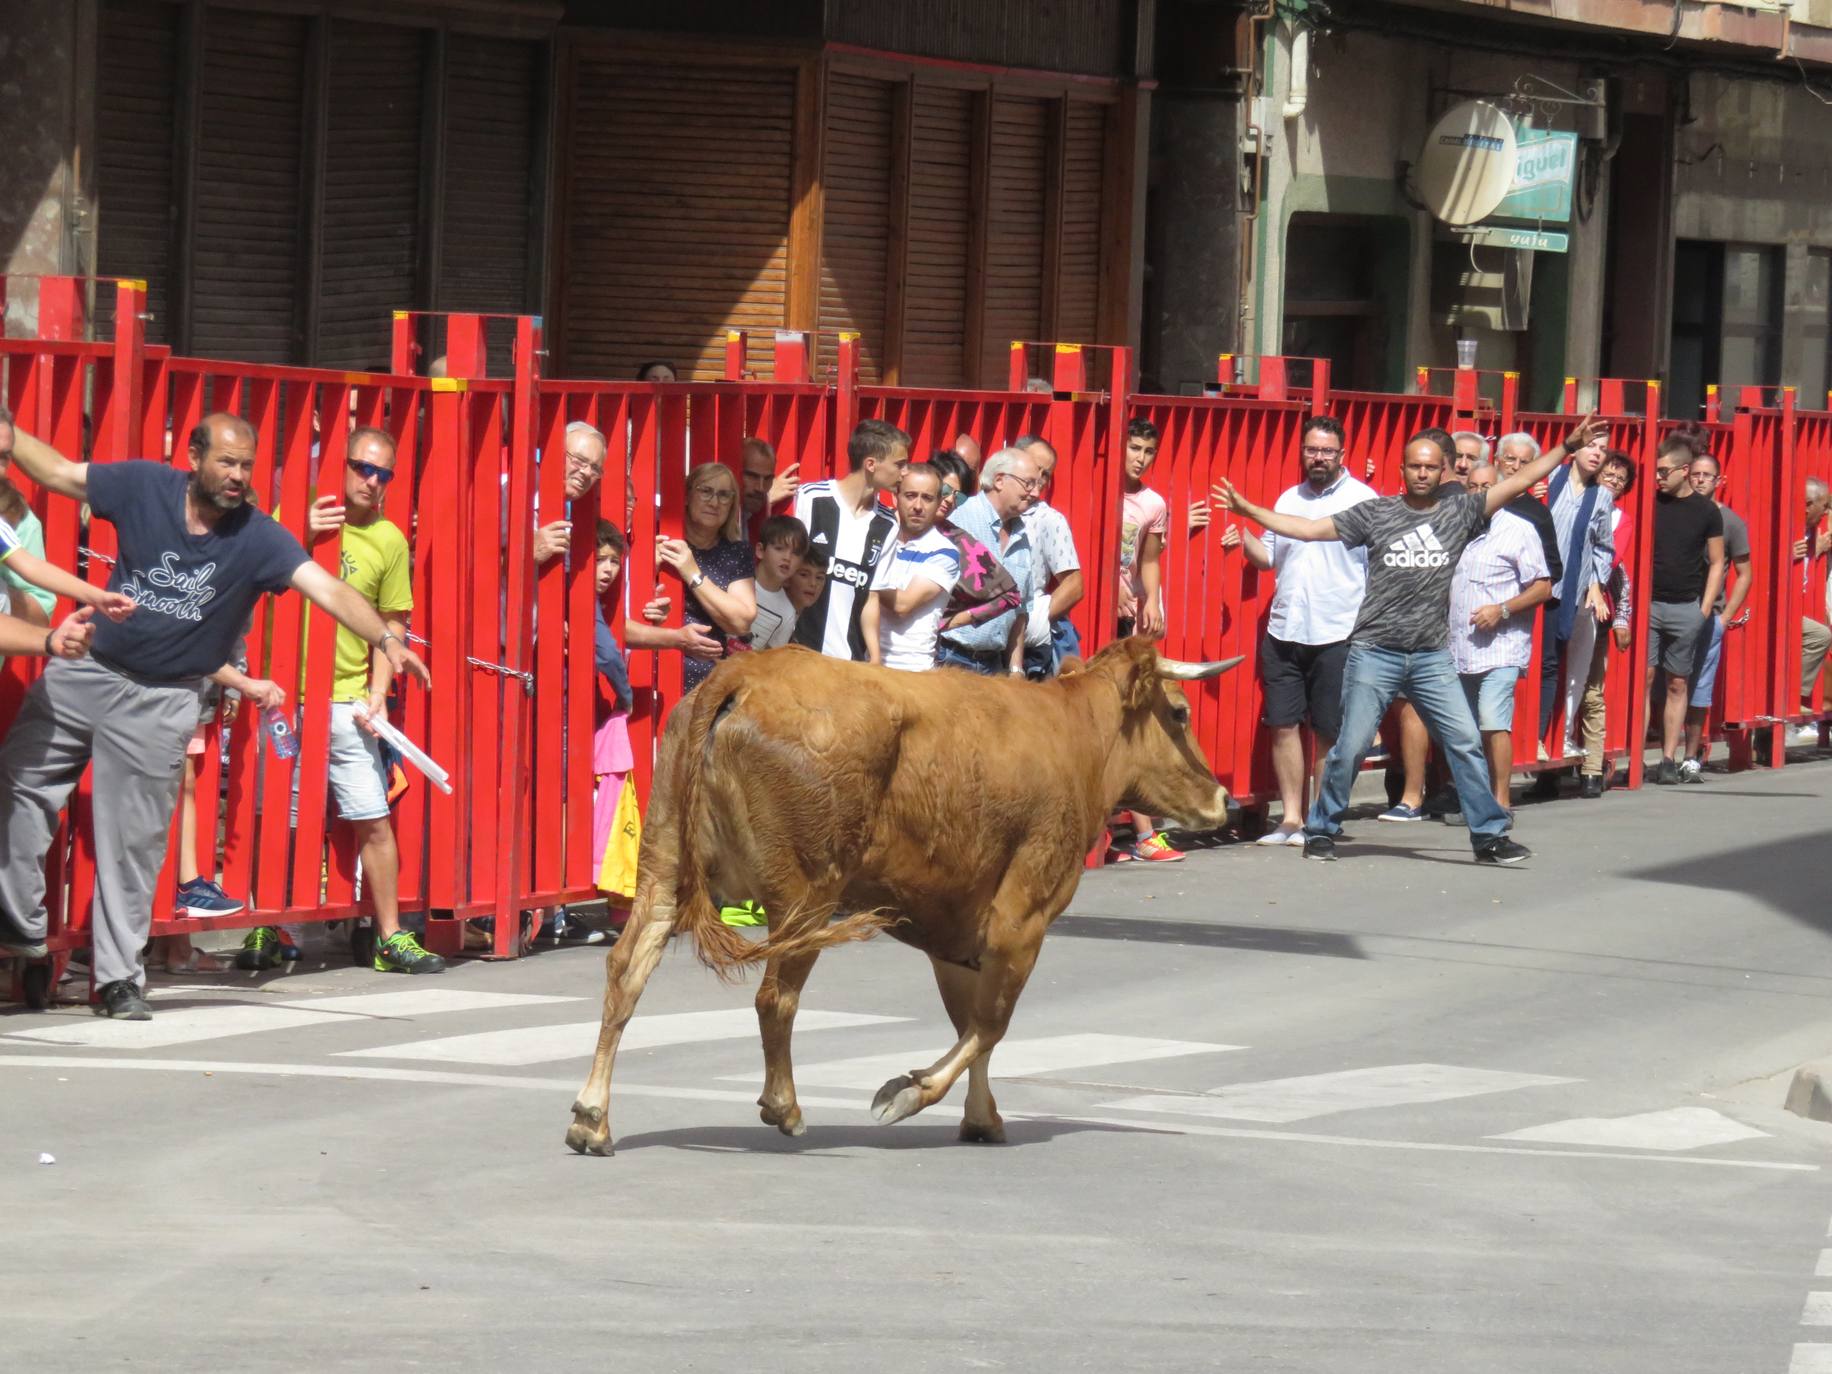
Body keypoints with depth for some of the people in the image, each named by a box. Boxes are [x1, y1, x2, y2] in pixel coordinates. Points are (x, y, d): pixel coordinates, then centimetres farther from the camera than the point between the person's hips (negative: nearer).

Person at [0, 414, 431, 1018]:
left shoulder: (258, 538, -13)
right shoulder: (144, 486, -7)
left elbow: (327, 589, -24)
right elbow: (58, 471, 4)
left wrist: (385, 639, -37)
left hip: (161, 702, -2)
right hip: (84, 673, 2)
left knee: (135, 841, 1)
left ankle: (119, 976, 12)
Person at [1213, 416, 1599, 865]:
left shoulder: (1459, 510, 5)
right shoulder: (1377, 513, 3)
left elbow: (1520, 481, 5)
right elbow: (1310, 529, 5)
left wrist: (1568, 447, 1)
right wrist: (1248, 510, 2)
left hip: (1433, 658, 1)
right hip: (1374, 654, -1)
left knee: (1466, 744, -5)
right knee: (1351, 748, 0)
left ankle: (1489, 836, 2)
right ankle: (1320, 831, 15)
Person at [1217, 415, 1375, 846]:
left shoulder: (1363, 500, -3)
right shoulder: (1289, 499, 14)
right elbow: (1269, 557, 20)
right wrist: (1245, 541, -1)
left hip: (1337, 636, -5)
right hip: (1284, 632, 5)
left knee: (1329, 731, 2)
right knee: (1283, 725, 5)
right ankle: (1290, 818, 13)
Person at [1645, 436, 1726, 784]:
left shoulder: (1706, 512, 2)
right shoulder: (1650, 504, 3)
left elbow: (1716, 563, 6)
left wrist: (1704, 610, 0)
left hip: (1686, 608, 0)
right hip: (1649, 604, 0)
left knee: (1677, 684, 5)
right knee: (1643, 677, -7)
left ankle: (1669, 759, 9)